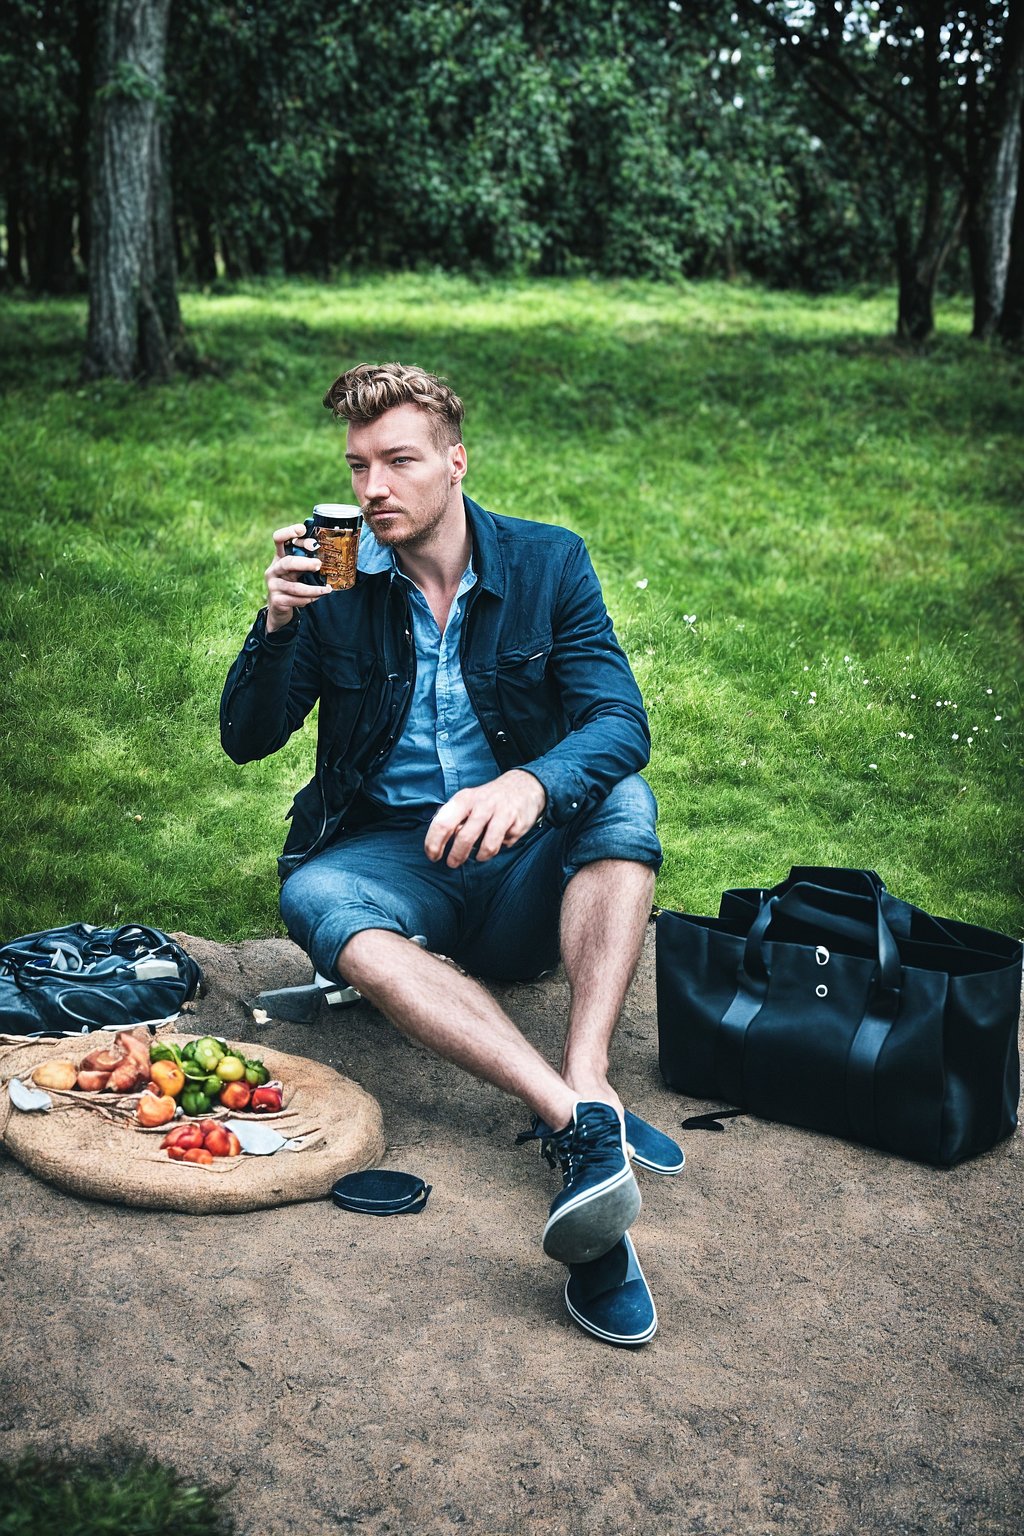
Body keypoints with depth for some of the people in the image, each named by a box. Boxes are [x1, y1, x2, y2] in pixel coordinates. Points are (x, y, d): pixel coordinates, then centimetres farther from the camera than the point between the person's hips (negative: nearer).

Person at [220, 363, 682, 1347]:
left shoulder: (547, 563, -1)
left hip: (521, 864, 1)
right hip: (391, 852, 0)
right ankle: (586, 1119, -48)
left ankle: (584, 1097, -42)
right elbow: (246, 740, -1)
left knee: (623, 803, -28)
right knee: (315, 899, -33)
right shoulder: (335, 578, -1)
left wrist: (530, 784, -36)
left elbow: (621, 723, -13)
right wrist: (278, 622, -20)